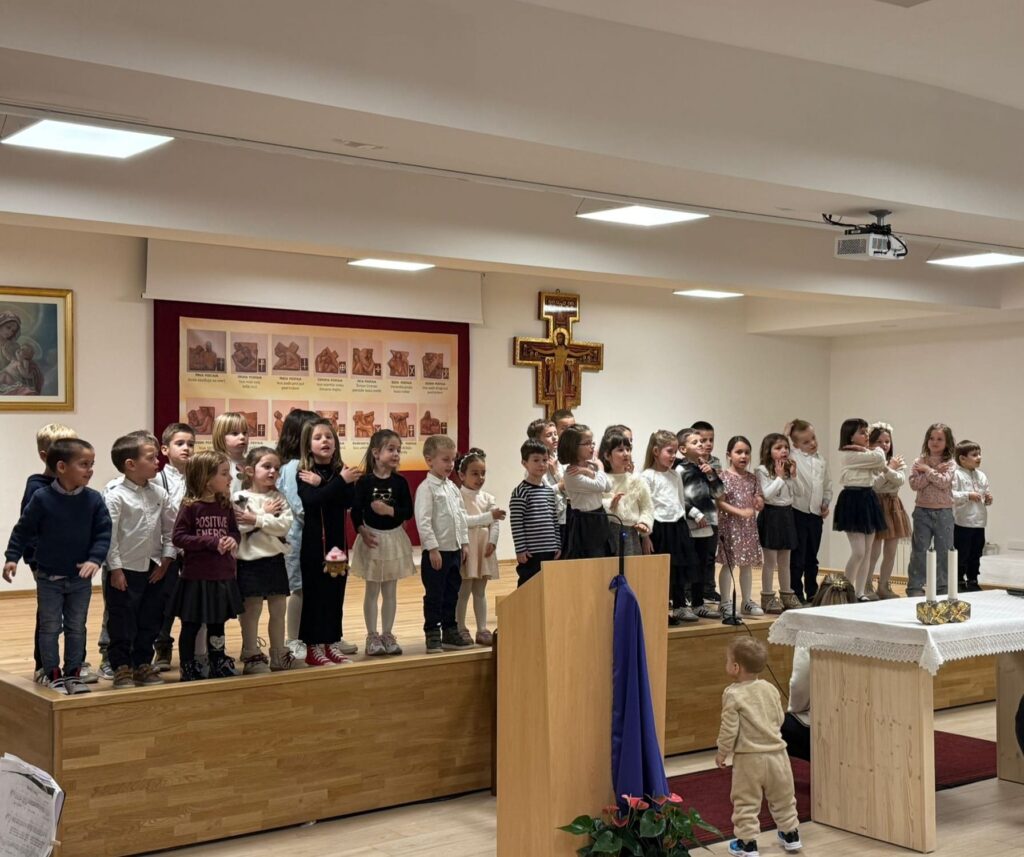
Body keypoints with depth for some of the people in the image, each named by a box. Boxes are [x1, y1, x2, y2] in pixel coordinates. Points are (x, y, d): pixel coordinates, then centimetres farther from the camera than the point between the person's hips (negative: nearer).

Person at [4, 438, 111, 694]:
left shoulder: (93, 499, -8)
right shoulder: (42, 498, -14)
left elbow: (103, 532, -5)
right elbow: (23, 529, -5)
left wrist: (95, 559, -17)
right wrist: (12, 557, -9)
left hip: (80, 578, 2)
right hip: (49, 577, -2)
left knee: (77, 628, 11)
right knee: (50, 628, 5)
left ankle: (73, 674, 21)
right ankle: (53, 674, 15)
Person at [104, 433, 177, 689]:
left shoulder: (159, 493, 3)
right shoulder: (115, 495, -13)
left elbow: (170, 529, 9)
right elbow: (109, 534, -14)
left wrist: (166, 560, 3)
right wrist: (115, 568, -14)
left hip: (153, 569, 6)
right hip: (125, 571, -6)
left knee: (150, 621, 12)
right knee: (122, 622, 2)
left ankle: (143, 665, 23)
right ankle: (121, 667, 13)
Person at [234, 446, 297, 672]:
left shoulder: (279, 498, 7)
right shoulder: (239, 499, -5)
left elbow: (285, 525, -8)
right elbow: (239, 526, -19)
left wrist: (257, 519, -16)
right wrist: (266, 514, -12)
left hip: (275, 559, 5)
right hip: (250, 560, -4)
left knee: (279, 609, 10)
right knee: (252, 610, 1)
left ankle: (279, 655, 22)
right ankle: (252, 658, 10)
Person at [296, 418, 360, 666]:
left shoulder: (340, 471, 5)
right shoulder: (303, 474, -7)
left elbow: (348, 501, -10)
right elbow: (311, 501, -24)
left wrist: (321, 484, -19)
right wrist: (340, 481, -27)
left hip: (337, 541, 5)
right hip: (313, 542, -5)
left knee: (336, 591, 9)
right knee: (314, 593, -1)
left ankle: (331, 643, 19)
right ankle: (313, 647, 7)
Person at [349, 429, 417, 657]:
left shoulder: (400, 482, -1)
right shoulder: (365, 481, -7)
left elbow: (408, 512, -3)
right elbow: (355, 511, -7)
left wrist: (390, 510, -18)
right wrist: (362, 531, -18)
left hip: (394, 538, 2)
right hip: (372, 537, -2)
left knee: (390, 590, 9)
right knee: (372, 590, 5)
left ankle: (387, 634, 18)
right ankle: (372, 636, 12)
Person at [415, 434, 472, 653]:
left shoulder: (452, 487, 11)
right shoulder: (426, 488, -13)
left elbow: (461, 516, 16)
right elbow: (423, 521, -18)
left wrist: (464, 543, 12)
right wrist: (433, 548, -20)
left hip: (454, 550, 8)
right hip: (436, 552, -7)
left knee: (452, 593, 13)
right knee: (434, 596, 0)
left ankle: (450, 632, 23)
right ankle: (432, 635, 8)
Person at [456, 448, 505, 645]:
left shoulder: (488, 498, 8)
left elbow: (494, 524, 5)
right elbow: (463, 520, -20)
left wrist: (492, 541, -11)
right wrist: (489, 516, -23)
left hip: (484, 548, 6)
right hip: (466, 547, -5)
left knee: (480, 591, 11)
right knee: (464, 591, 0)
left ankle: (482, 630, 14)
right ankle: (461, 630, 7)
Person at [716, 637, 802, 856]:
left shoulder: (733, 694, -16)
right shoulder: (770, 689, 0)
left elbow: (729, 729, -14)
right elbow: (779, 719, 9)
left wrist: (722, 753, 0)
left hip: (749, 758, -5)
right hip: (776, 753, 5)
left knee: (746, 801, 7)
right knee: (782, 797, 21)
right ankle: (791, 835, 34)